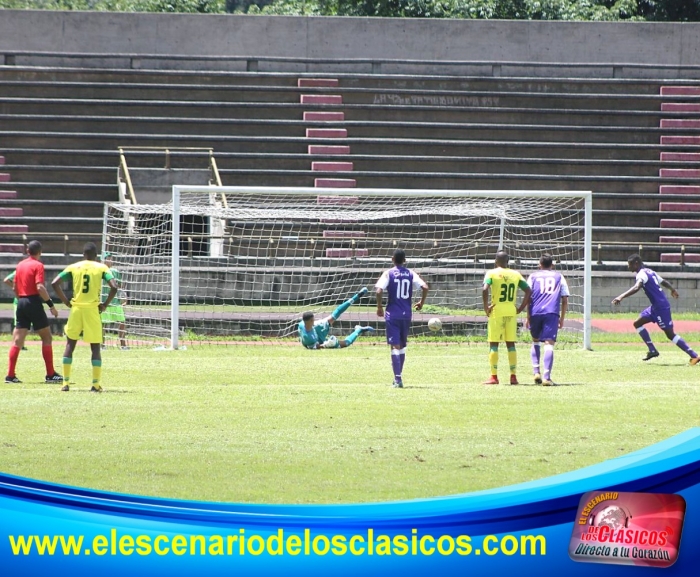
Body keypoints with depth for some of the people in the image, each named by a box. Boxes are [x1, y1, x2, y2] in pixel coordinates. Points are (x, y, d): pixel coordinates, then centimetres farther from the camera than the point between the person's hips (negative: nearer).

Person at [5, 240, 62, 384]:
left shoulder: (20, 265, 12)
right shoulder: (38, 265, -8)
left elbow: (15, 287, 17)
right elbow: (40, 287, -18)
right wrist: (51, 304, -15)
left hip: (21, 303, 6)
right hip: (34, 301, -6)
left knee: (17, 340, 4)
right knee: (46, 337, 4)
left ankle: (10, 375, -1)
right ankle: (50, 374, 3)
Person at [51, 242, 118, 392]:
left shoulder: (73, 267, 4)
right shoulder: (101, 268, 0)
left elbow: (55, 283, -3)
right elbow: (114, 287, -12)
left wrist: (66, 301, 4)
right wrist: (105, 304, -1)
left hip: (76, 308, 1)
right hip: (93, 310, -1)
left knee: (70, 345, 12)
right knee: (95, 347, 5)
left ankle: (66, 382, 7)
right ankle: (96, 384, 0)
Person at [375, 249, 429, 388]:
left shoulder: (388, 274, -3)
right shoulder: (411, 274, 4)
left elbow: (379, 290, -15)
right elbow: (425, 287, -6)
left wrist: (379, 307, -1)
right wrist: (421, 302, 10)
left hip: (392, 314, -3)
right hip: (406, 314, 3)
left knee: (395, 346, -6)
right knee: (402, 346, 17)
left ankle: (398, 379, -18)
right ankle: (398, 377, 23)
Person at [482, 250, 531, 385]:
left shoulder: (492, 273, -4)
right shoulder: (516, 274, 7)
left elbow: (485, 289, -20)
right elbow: (528, 291, 4)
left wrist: (485, 306, -10)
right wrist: (521, 308, 7)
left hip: (496, 312, -3)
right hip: (511, 312, 3)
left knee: (493, 344, 2)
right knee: (511, 344, 10)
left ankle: (494, 376, -1)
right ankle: (513, 376, 8)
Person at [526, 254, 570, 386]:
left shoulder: (533, 276, 16)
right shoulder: (559, 277, 17)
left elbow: (528, 296, 7)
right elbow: (565, 300, 11)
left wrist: (528, 316, 9)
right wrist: (562, 319, 16)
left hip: (535, 312, 1)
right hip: (552, 313, -1)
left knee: (535, 341, 21)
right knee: (549, 344, -7)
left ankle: (536, 372, 7)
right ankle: (547, 377, -19)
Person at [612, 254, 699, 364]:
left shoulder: (642, 274, -15)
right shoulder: (649, 272, 14)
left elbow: (636, 288, -34)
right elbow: (663, 282, 27)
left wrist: (621, 297, -44)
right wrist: (672, 290, 47)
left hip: (661, 307, -10)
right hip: (656, 306, 10)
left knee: (670, 334, -7)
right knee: (638, 323, 12)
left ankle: (694, 356, -7)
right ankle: (652, 350, 11)